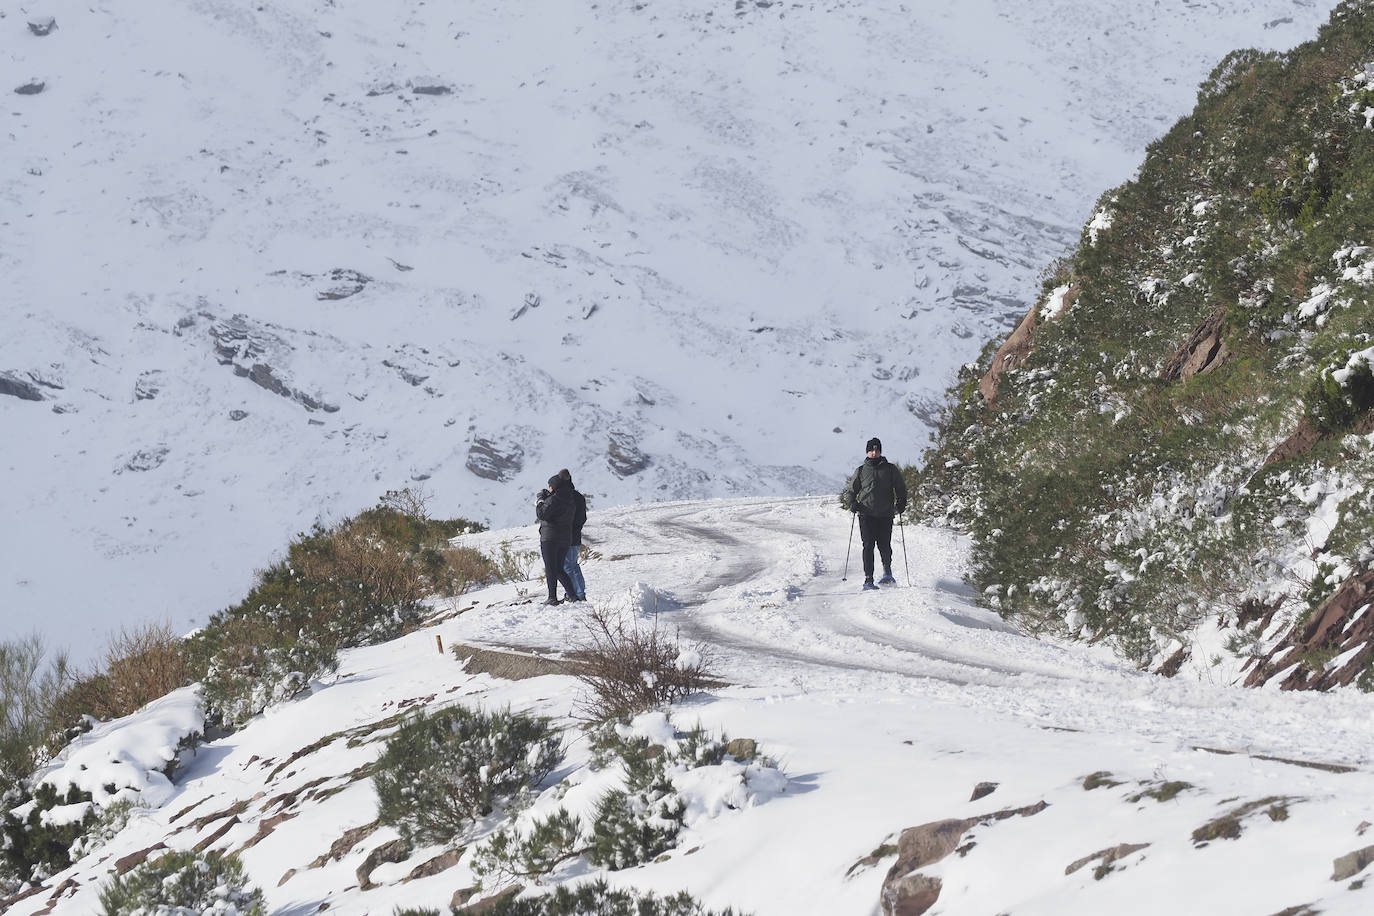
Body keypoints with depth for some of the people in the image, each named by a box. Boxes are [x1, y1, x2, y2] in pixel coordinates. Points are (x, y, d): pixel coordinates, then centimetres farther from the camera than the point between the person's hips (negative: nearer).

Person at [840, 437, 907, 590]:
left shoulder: (890, 469, 11)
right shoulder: (861, 471, 12)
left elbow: (900, 489, 19)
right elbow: (849, 490, 19)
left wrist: (900, 504, 2)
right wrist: (851, 503, -1)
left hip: (885, 515, 0)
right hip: (866, 514, 0)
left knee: (884, 546, -6)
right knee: (868, 546, -9)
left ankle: (887, 571, 21)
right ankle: (868, 579, -8)